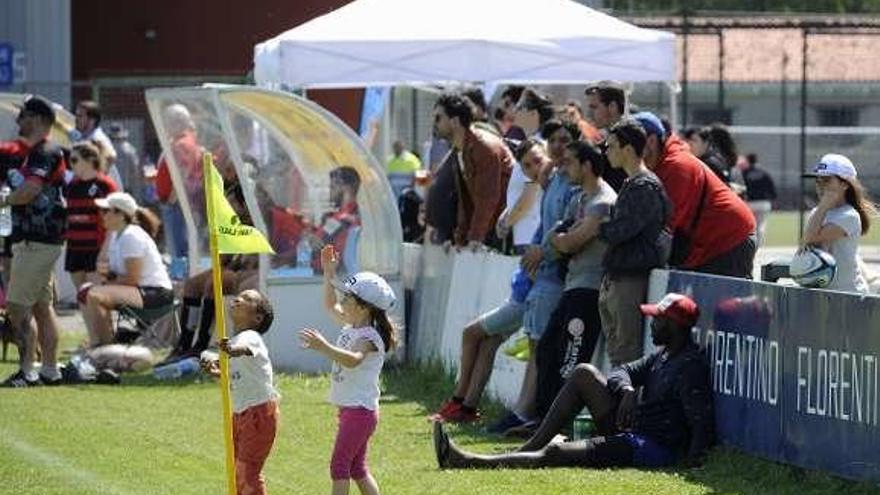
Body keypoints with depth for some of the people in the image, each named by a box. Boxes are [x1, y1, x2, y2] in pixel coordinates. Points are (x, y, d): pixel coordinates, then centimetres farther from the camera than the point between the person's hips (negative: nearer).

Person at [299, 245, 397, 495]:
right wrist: (328, 272, 21)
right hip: (350, 408, 10)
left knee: (340, 464, -9)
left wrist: (324, 347, -54)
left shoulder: (368, 337, -20)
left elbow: (353, 360, -41)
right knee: (357, 467, 14)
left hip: (360, 410, -10)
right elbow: (330, 306, 27)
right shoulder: (351, 326, 8)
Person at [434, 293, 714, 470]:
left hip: (652, 450, -10)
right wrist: (628, 390, -9)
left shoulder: (691, 366, -16)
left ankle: (469, 463, -23)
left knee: (554, 455, -20)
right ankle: (530, 448, 1)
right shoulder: (663, 356, 16)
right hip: (628, 431, 10)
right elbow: (621, 372, 15)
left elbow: (702, 422, -25)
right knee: (584, 373, 8)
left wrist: (693, 459, -39)